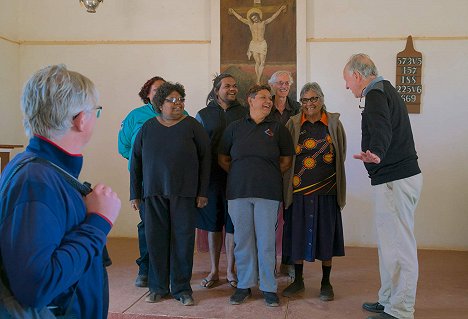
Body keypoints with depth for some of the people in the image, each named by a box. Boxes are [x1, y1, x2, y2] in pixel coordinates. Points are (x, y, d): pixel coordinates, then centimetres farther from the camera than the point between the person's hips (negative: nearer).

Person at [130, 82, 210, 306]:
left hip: (184, 193, -2)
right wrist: (135, 193, 9)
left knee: (183, 239, 3)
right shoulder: (148, 127, 7)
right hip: (154, 194, 2)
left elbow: (205, 158, 1)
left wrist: (203, 192, -3)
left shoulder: (192, 126, 2)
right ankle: (159, 287, 21)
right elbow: (136, 160, 11)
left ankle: (181, 288, 17)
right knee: (156, 239, 6)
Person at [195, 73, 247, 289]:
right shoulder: (203, 115, 8)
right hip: (212, 176, 1)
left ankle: (230, 271, 18)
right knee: (213, 223, 8)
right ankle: (214, 271, 21)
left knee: (233, 224, 3)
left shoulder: (244, 113, 7)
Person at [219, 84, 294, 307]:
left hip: (268, 193, -1)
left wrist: (269, 176, 9)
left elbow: (286, 160, 10)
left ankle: (269, 288, 14)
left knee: (266, 241, 1)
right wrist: (241, 175, 11)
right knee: (242, 240, 6)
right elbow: (223, 159, 15)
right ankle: (244, 285, 20)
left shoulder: (278, 129, 7)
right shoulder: (234, 128, 9)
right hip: (238, 191, 1)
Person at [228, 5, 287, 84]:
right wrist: (233, 11, 15)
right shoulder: (250, 24, 8)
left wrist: (280, 9, 7)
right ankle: (258, 80, -3)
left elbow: (273, 17, 9)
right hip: (254, 44, 0)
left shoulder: (263, 23, 8)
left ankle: (258, 81, -4)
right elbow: (240, 18, 13)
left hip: (262, 44, 0)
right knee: (257, 62, -7)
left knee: (262, 63, -6)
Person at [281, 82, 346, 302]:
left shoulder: (334, 124, 3)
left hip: (327, 190, 0)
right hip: (299, 189, 0)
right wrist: (289, 181, -5)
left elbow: (340, 156, 9)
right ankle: (298, 280, 25)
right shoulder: (293, 124, 3)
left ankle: (326, 282, 23)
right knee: (298, 233, 8)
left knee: (326, 234, 7)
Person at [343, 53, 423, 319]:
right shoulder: (386, 89, 19)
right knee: (392, 243, 17)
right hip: (401, 175, 11)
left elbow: (381, 129, -35)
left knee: (398, 245, -5)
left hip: (395, 180, -11)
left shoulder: (376, 95, -14)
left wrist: (375, 153, -53)